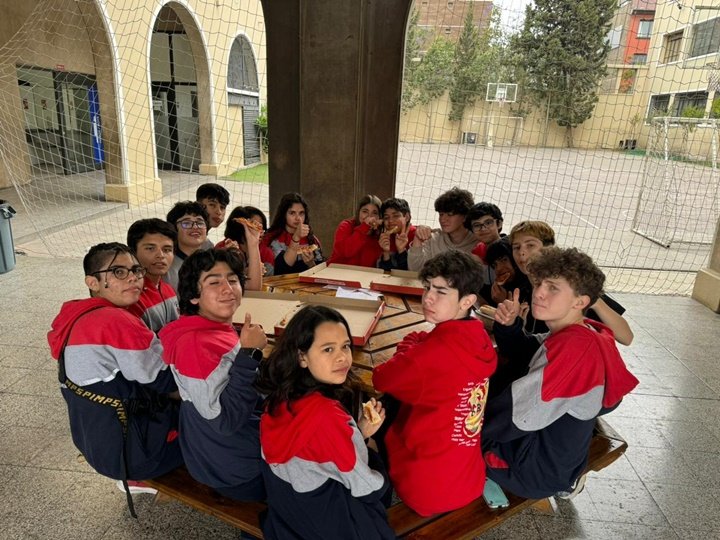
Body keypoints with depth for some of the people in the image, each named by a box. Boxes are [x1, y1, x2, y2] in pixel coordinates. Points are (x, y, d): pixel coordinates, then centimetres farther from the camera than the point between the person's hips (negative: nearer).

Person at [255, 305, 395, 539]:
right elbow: (365, 488, -21)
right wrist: (383, 480, -1)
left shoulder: (282, 394, -11)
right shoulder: (325, 413, -35)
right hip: (325, 520, -7)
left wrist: (359, 433, -7)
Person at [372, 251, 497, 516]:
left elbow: (381, 378, -16)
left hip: (427, 488, -7)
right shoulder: (478, 338, -5)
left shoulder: (439, 349, -30)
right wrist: (417, 347, -4)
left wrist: (409, 345, -3)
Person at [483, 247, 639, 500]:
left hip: (539, 469, -7)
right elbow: (524, 358, 9)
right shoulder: (585, 334, -3)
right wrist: (510, 326, -11)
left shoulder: (575, 346, -32)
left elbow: (518, 415, -30)